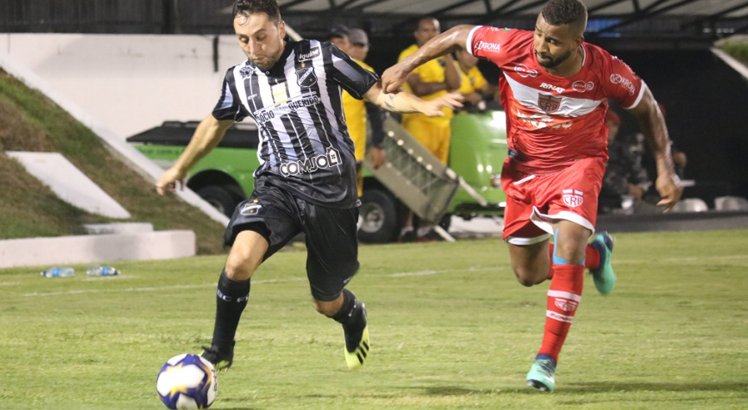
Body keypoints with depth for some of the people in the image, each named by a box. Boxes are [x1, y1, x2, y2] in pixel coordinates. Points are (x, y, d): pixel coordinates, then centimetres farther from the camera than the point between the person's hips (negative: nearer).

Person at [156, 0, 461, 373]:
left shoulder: (320, 58, -5)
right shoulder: (239, 79, 4)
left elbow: (378, 94, -2)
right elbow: (216, 124, 24)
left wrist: (423, 105, -21)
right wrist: (179, 168, 36)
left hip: (331, 189, -2)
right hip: (277, 187, 2)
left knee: (328, 303, 8)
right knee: (240, 258, -29)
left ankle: (354, 317, 48)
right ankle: (220, 352, -9)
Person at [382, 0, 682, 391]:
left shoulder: (604, 71, -25)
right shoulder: (515, 48, -26)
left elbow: (647, 107, -5)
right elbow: (459, 35, -8)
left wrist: (665, 168, -7)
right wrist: (404, 67, -7)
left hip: (577, 164, -3)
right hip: (524, 166, 3)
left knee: (568, 245, -27)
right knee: (528, 273, 9)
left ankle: (547, 359, -19)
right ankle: (594, 252, 42)